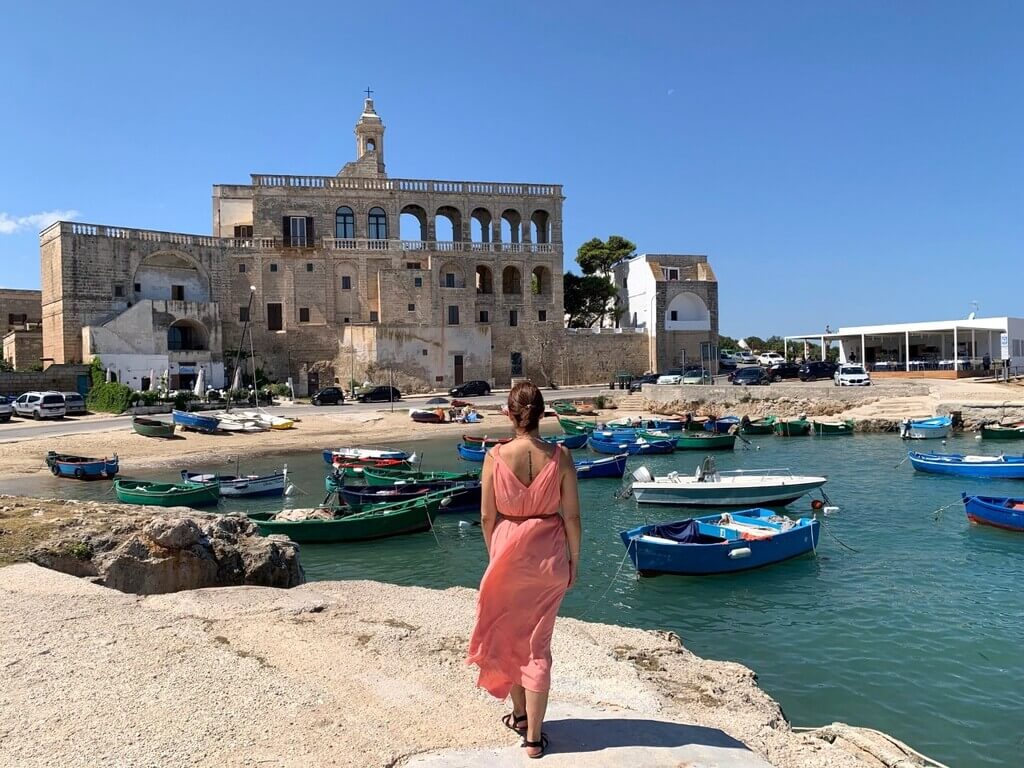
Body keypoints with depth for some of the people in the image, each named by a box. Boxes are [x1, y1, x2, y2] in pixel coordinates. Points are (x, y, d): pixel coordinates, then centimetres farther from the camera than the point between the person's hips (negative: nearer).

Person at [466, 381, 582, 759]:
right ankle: (533, 737, 16)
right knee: (538, 643, 11)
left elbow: (487, 515, -6)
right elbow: (571, 515, -7)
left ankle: (520, 713, 37)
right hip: (548, 556, 0)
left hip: (508, 550, 0)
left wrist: (494, 554, 10)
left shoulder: (495, 456, -12)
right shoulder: (560, 456, -11)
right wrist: (574, 558, 6)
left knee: (507, 635, 22)